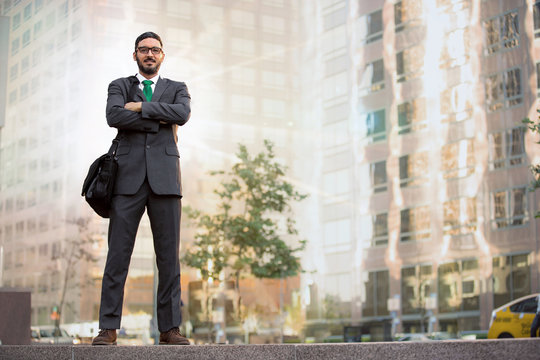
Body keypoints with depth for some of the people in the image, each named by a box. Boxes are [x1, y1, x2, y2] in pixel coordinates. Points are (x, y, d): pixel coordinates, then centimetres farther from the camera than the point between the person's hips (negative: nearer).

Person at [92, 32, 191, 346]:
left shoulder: (177, 89, 17)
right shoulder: (119, 87, 16)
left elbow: (183, 114, -7)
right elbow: (114, 116, -7)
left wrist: (141, 108, -6)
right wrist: (158, 122, -6)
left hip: (164, 178, 1)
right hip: (128, 178, 0)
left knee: (169, 256, -1)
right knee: (118, 253, -5)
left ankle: (170, 328, 4)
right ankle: (108, 328, -2)